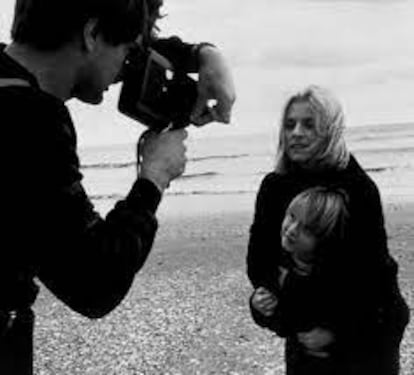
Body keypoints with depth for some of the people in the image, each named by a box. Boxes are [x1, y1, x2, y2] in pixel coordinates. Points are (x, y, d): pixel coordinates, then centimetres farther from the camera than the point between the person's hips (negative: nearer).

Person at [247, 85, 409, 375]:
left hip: (365, 331, -3)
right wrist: (267, 293, -25)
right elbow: (259, 258, -5)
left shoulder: (359, 188, -17)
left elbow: (370, 269, -19)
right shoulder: (274, 187, -3)